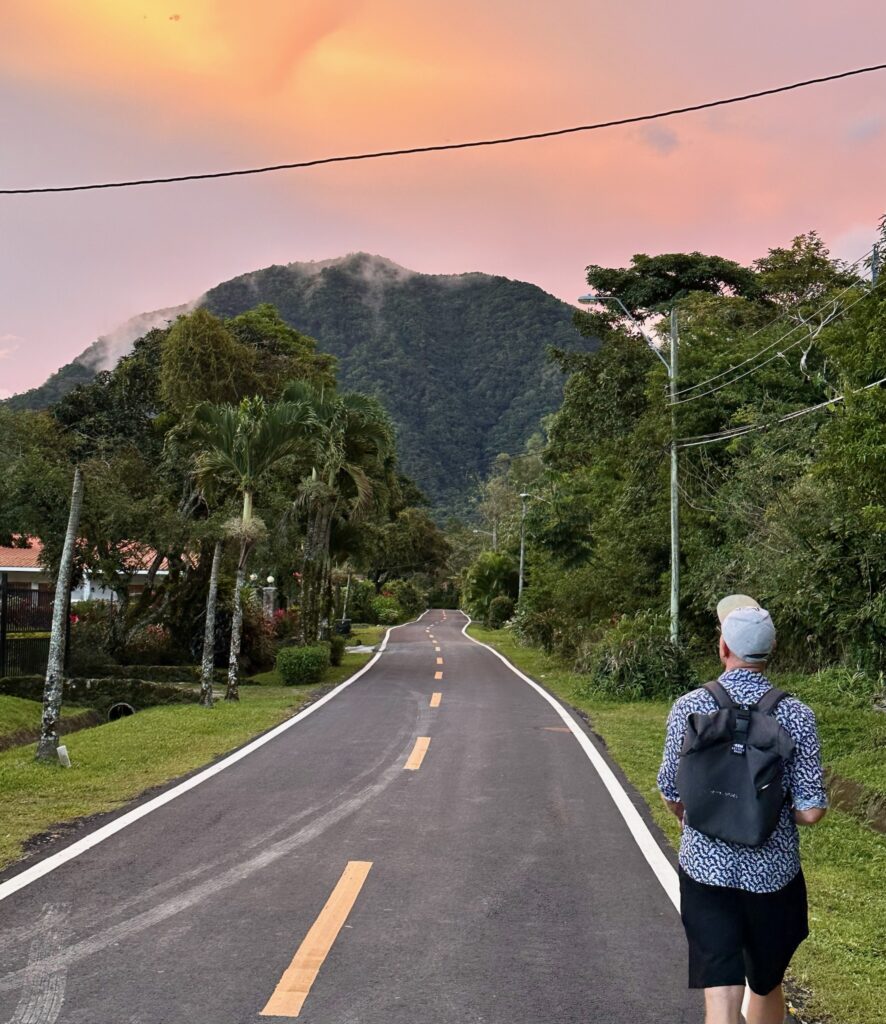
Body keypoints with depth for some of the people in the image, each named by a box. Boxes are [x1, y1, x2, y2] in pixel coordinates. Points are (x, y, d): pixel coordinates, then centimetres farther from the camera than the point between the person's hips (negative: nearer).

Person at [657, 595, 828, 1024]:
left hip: (706, 866, -1)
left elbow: (671, 796, -1)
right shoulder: (796, 715, -10)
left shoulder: (689, 707, -10)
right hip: (772, 873, 1)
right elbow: (811, 811, -9)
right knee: (767, 985, 23)